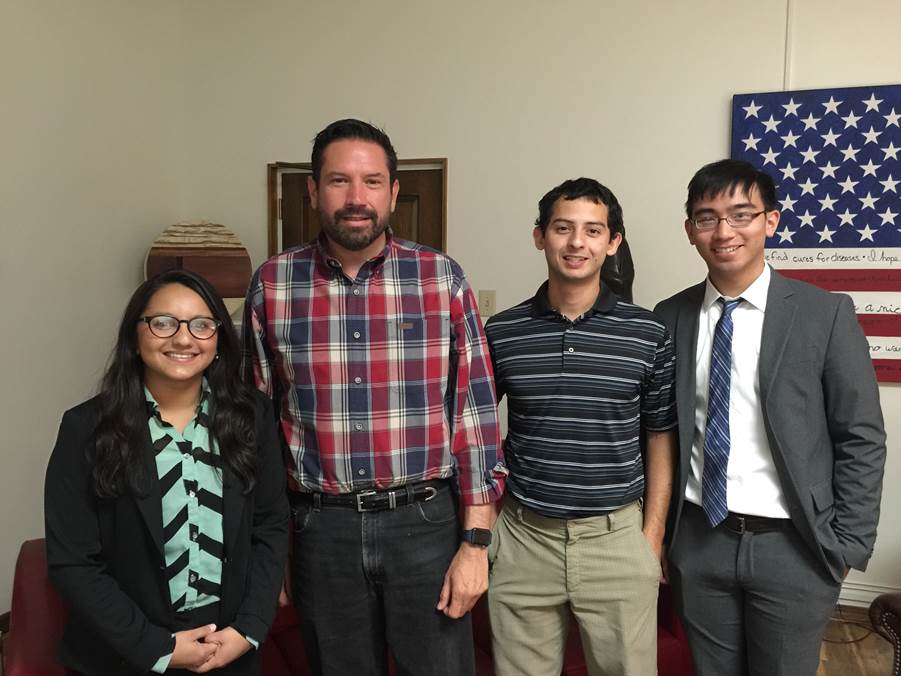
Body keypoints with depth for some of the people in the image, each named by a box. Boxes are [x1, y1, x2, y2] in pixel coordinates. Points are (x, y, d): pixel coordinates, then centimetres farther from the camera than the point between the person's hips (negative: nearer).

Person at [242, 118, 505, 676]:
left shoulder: (442, 278, -4)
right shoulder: (272, 285, -1)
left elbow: (476, 412, -3)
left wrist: (475, 542, -6)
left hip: (426, 522, -1)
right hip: (323, 528, 1)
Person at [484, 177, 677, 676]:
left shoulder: (648, 334, -3)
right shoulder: (499, 333, -2)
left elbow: (660, 440, 3)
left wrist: (652, 537, 0)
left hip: (618, 539, 0)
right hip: (522, 540, 1)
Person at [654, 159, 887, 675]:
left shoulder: (825, 313, -7)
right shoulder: (669, 318, 0)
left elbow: (863, 439, -4)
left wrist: (848, 545, -5)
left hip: (791, 546, -2)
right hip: (698, 541, 2)